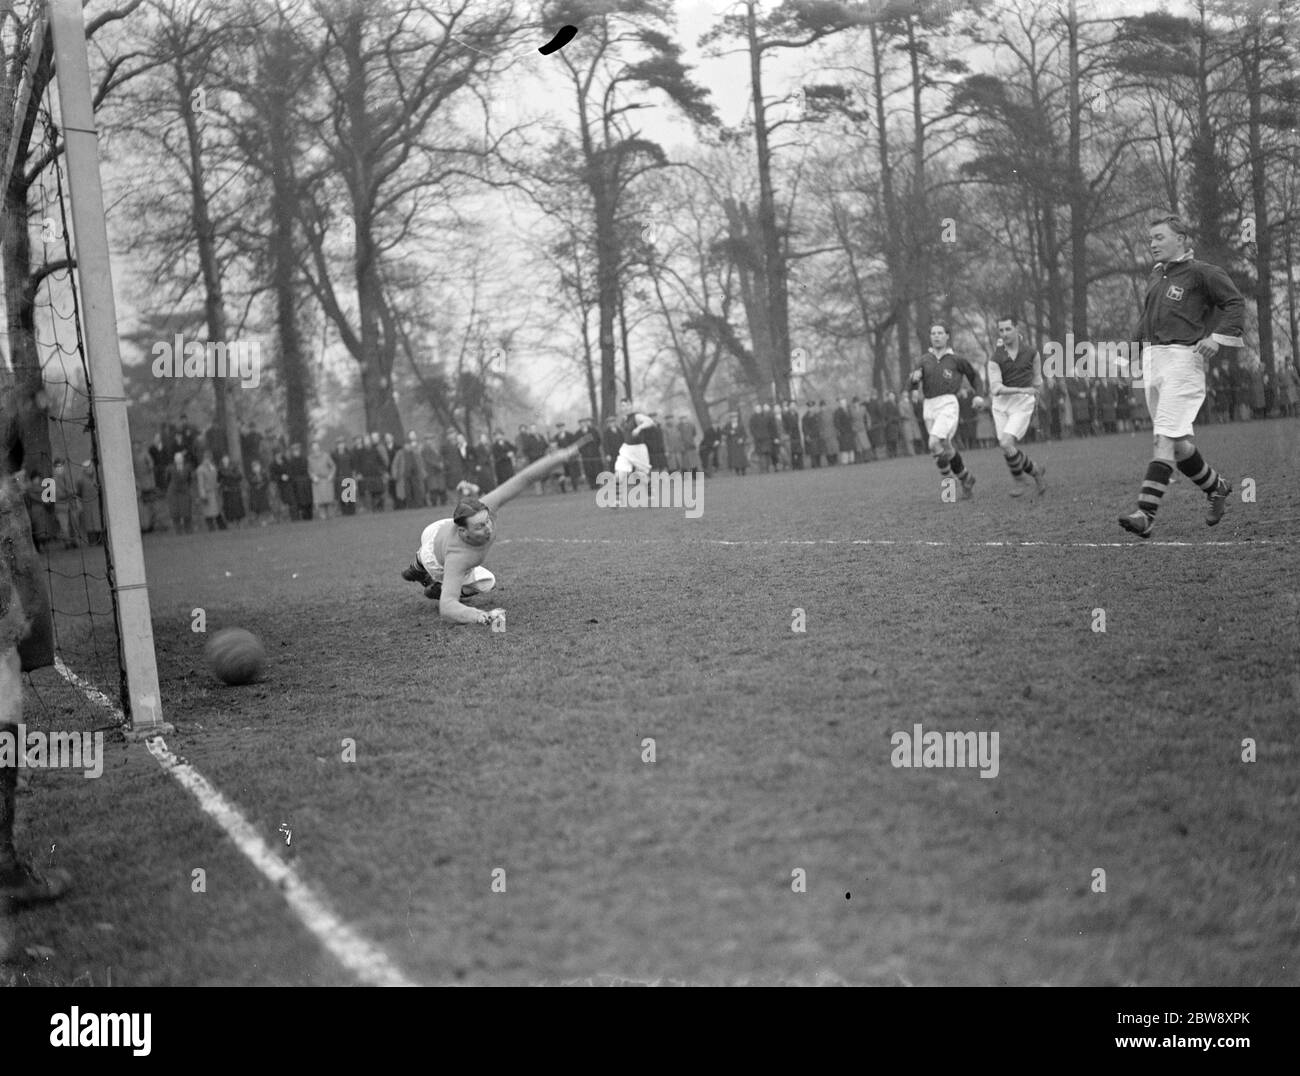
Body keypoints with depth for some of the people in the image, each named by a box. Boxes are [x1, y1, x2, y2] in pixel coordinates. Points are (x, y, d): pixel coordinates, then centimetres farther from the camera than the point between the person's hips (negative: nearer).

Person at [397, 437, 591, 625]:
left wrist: (561, 457, -53)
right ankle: (436, 588, 26)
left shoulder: (483, 510, -44)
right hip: (438, 563, -5)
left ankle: (418, 569, 66)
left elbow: (523, 479, -46)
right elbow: (446, 607, -58)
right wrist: (474, 615, -78)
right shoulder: (458, 558, -52)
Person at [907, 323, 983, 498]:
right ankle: (967, 479, 29)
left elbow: (973, 375, 19)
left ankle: (946, 475, 0)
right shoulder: (924, 359, 13)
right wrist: (914, 377, -16)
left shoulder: (956, 359, 4)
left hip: (948, 405, -5)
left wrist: (978, 396, 6)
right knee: (946, 448, 10)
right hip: (929, 408, 5)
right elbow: (911, 384, 7)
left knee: (934, 445, -23)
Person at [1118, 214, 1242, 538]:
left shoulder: (1200, 272, -2)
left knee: (1166, 437, -15)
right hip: (1152, 359, 8)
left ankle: (1145, 514, -23)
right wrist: (1138, 341, 13)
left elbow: (1236, 302, -4)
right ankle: (1216, 487, 31)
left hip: (1182, 358, -8)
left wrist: (1216, 337, -15)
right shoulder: (1156, 275, 20)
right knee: (1178, 441, 9)